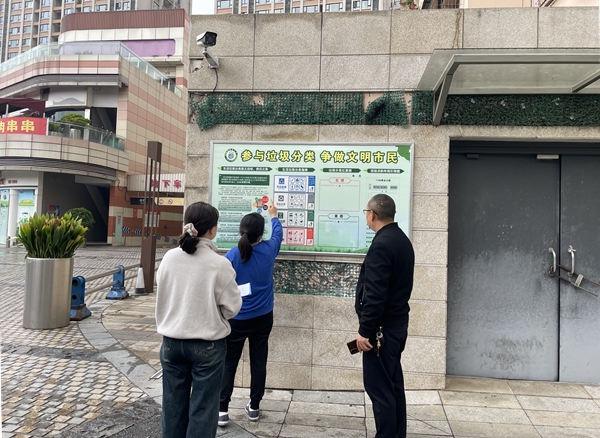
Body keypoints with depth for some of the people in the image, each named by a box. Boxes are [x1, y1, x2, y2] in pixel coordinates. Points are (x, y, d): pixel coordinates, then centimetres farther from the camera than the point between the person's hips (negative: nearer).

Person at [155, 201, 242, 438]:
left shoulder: (169, 258, -6)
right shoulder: (219, 263, -18)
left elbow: (160, 296, 5)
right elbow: (232, 307, -10)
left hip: (172, 341, 4)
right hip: (208, 344, -4)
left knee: (173, 404, 18)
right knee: (202, 407, 9)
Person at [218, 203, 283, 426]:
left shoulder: (232, 255, -15)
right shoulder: (268, 250, -8)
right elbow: (278, 233, 15)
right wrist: (273, 216, 34)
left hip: (237, 319, -2)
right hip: (263, 318, 2)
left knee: (229, 364, 10)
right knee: (258, 362, 12)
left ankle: (222, 410, 13)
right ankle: (254, 407, 24)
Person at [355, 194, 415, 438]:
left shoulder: (381, 244, -20)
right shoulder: (402, 240, 10)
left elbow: (375, 293, -25)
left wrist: (364, 330, -18)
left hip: (382, 327, -10)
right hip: (397, 322, 10)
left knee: (379, 386, 0)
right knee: (393, 383, 17)